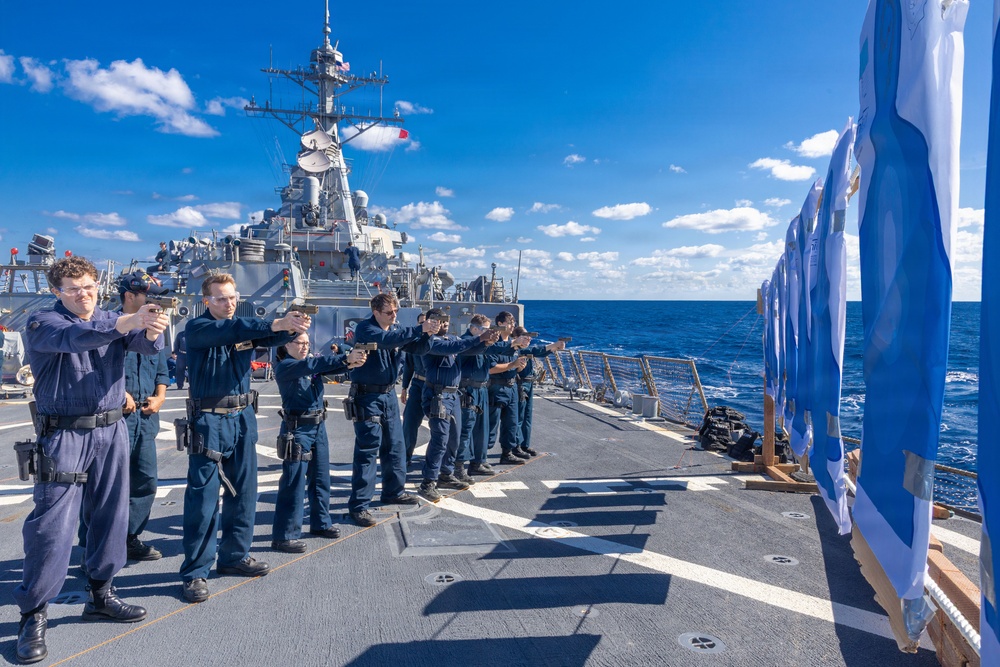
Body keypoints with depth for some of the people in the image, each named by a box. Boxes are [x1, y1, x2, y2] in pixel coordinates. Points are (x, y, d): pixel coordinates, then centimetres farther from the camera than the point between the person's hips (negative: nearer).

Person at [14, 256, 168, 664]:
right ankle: (33, 614, 9)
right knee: (52, 524, -5)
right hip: (63, 435, -5)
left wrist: (151, 330, -35)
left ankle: (101, 595, 26)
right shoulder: (42, 323, -6)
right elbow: (73, 337, -29)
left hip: (111, 432, 5)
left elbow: (149, 345, -10)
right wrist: (127, 323, -46)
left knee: (110, 516, 11)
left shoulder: (113, 320, 9)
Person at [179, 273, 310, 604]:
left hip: (243, 417, 6)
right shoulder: (198, 327, -8)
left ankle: (234, 556, 27)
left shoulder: (245, 326, 8)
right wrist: (276, 324, -40)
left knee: (243, 492, 13)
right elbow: (229, 330, -28)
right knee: (203, 496, -3)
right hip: (209, 419, -6)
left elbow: (272, 337, -10)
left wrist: (292, 326, -33)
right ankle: (195, 572, 6)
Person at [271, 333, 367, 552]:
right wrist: (346, 358, -36)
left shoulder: (310, 362, 10)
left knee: (320, 478, 15)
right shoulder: (283, 367, -12)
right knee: (293, 482, -5)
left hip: (319, 426, 8)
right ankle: (283, 536, 3)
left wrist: (352, 361, -27)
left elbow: (328, 366, -6)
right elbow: (314, 364, -28)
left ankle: (320, 523, 29)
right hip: (297, 429, -7)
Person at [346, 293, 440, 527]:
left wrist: (427, 334, -18)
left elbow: (417, 348, 2)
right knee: (367, 450, -8)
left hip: (389, 395, 7)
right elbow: (387, 340, -33)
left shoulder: (396, 329, 7)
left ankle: (393, 492, 31)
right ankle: (359, 505, -1)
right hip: (367, 397, -7)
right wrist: (419, 329, -36)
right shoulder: (365, 329, -14)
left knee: (395, 446, 15)